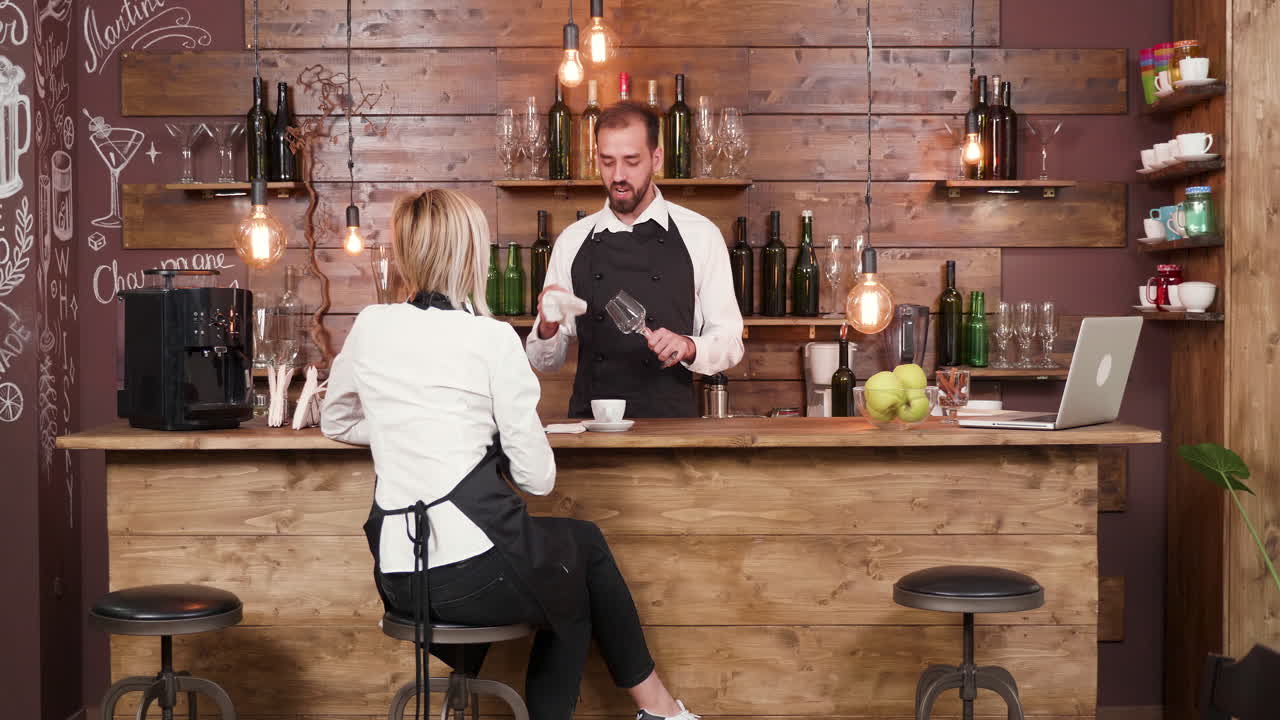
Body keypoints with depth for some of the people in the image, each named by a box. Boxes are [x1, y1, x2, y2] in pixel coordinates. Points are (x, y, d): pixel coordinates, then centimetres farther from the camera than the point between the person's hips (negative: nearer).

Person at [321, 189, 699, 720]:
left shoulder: (369, 326, 5)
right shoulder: (493, 340, -8)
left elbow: (336, 423, 23)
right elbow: (539, 478, -4)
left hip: (399, 579, 5)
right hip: (474, 567, -5)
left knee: (567, 581, 29)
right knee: (587, 546, 27)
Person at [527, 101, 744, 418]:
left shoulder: (699, 236, 4)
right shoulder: (572, 242, 10)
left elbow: (728, 342, 6)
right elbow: (545, 360, 11)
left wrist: (688, 347, -13)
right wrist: (548, 328, -10)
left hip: (671, 418, -1)